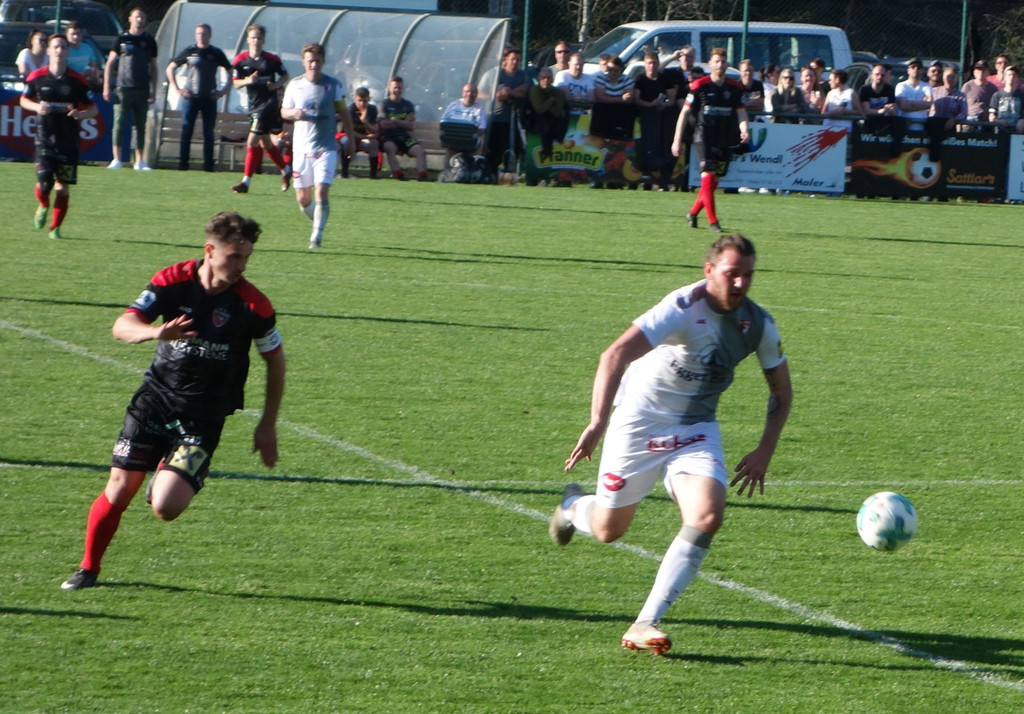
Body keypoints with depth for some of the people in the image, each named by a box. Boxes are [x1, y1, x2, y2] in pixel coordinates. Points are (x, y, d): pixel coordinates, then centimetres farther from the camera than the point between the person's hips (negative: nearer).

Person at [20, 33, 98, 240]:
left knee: (63, 188, 2)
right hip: (45, 139, -1)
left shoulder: (77, 80, -1)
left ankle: (55, 228, 20)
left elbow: (93, 108, 5)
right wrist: (36, 107, -8)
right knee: (44, 182, -13)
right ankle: (43, 206, 22)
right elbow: (24, 100, 14)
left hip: (69, 141, 1)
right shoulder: (36, 77, -1)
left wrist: (82, 113, -17)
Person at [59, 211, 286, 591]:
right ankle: (88, 568, 20)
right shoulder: (173, 281, -9)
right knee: (119, 491, -3)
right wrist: (156, 332, -39)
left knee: (166, 507, -16)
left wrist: (268, 426, 5)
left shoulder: (253, 305, -13)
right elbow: (122, 326, -16)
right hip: (156, 397, 2)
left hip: (203, 416, -2)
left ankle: (168, 475, 21)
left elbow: (275, 361, 2)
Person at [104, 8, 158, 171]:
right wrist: (106, 87, -2)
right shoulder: (122, 39, 4)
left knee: (140, 125, 5)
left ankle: (139, 161, 8)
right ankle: (117, 159, -5)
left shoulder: (149, 41, 11)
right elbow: (110, 64, 6)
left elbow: (153, 67, 16)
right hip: (123, 88, -2)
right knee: (119, 123, -7)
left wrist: (153, 90, 9)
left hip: (142, 90, 2)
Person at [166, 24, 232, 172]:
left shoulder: (216, 53, 5)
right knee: (186, 131, -4)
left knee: (208, 133, 1)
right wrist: (177, 89, 3)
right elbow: (170, 68, 10)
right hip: (190, 97, -1)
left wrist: (224, 90, 5)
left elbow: (229, 71, 15)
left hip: (210, 99, 1)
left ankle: (208, 164, 4)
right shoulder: (189, 51, 3)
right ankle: (182, 163, -2)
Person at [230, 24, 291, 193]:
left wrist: (277, 84, -11)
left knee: (252, 142, -12)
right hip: (253, 105, 5)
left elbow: (285, 75, 9)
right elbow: (236, 83, 4)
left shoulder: (272, 59, -5)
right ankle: (286, 170, 36)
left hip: (269, 104, -5)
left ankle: (246, 182, -9)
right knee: (265, 143, 15)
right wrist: (247, 81, -16)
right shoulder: (241, 60, 1)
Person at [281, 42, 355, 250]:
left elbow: (344, 112, 9)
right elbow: (283, 111, 12)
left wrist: (350, 139, 8)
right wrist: (294, 113, -11)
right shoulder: (295, 85, 3)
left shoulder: (334, 85, -1)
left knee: (322, 192, -17)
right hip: (301, 147, 2)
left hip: (326, 148, -2)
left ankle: (317, 236, -10)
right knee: (303, 198, 5)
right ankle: (317, 222, 33)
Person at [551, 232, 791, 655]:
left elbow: (781, 392, 9)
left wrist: (764, 451, -4)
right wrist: (597, 422, -45)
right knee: (608, 530, 7)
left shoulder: (759, 325, -7)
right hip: (640, 423, -4)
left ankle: (646, 624, -17)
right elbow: (615, 356, -35)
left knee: (707, 518, -21)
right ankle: (573, 507, 47)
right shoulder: (684, 308, -25)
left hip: (697, 430, 4)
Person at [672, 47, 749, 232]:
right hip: (704, 138, -4)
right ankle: (713, 221, -15)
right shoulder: (699, 86, -4)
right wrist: (677, 139, -2)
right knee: (708, 176, -15)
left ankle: (693, 213, 26)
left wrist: (744, 129, -16)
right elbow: (685, 112, 0)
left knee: (714, 181, 8)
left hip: (725, 140, 4)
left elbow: (741, 112, 6)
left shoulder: (735, 88, 5)